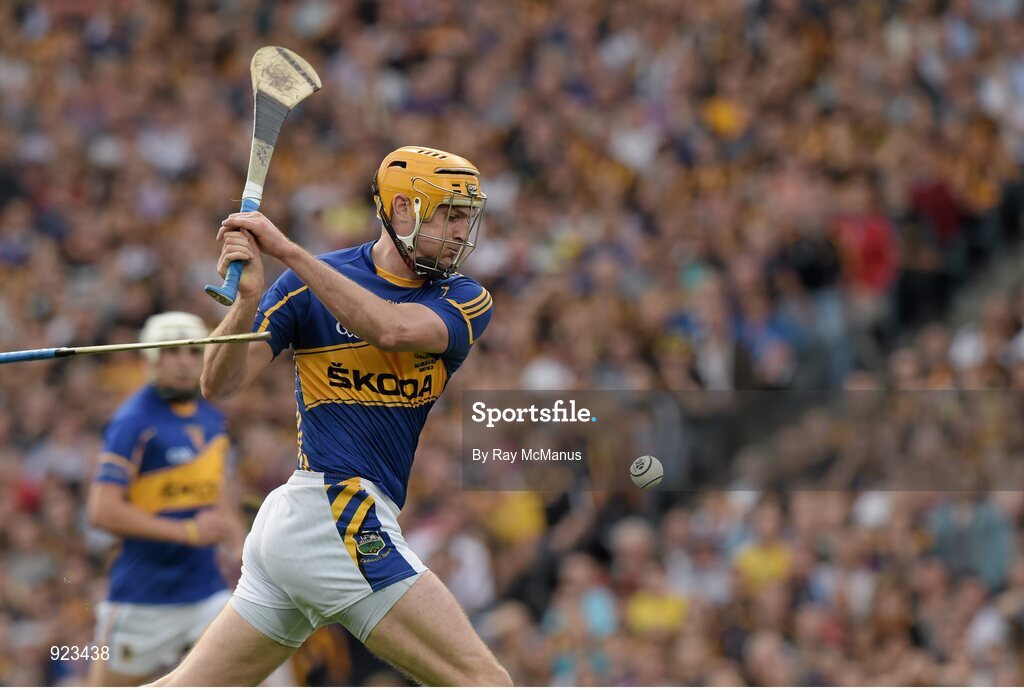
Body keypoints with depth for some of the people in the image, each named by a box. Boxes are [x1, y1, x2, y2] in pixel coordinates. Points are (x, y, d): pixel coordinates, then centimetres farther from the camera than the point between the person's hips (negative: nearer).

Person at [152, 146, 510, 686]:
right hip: (333, 515, -6)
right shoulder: (310, 283, -1)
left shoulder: (465, 300, 7)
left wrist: (290, 251, -19)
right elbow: (220, 385, -5)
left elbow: (394, 330, -15)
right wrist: (248, 298, -22)